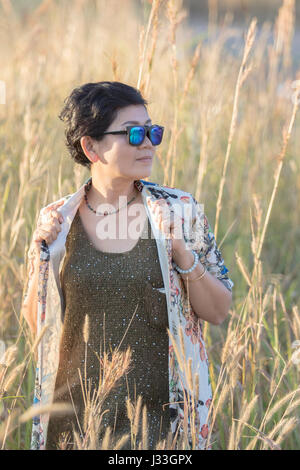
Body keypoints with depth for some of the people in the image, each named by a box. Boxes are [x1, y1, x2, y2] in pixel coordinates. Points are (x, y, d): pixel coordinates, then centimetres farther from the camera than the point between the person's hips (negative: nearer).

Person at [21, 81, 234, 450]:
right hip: (75, 415, 1)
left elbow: (218, 312, 0)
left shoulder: (179, 212, -3)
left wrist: (184, 259, -16)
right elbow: (39, 327, 4)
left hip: (158, 415, -1)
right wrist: (41, 256, -10)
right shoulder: (57, 221, -1)